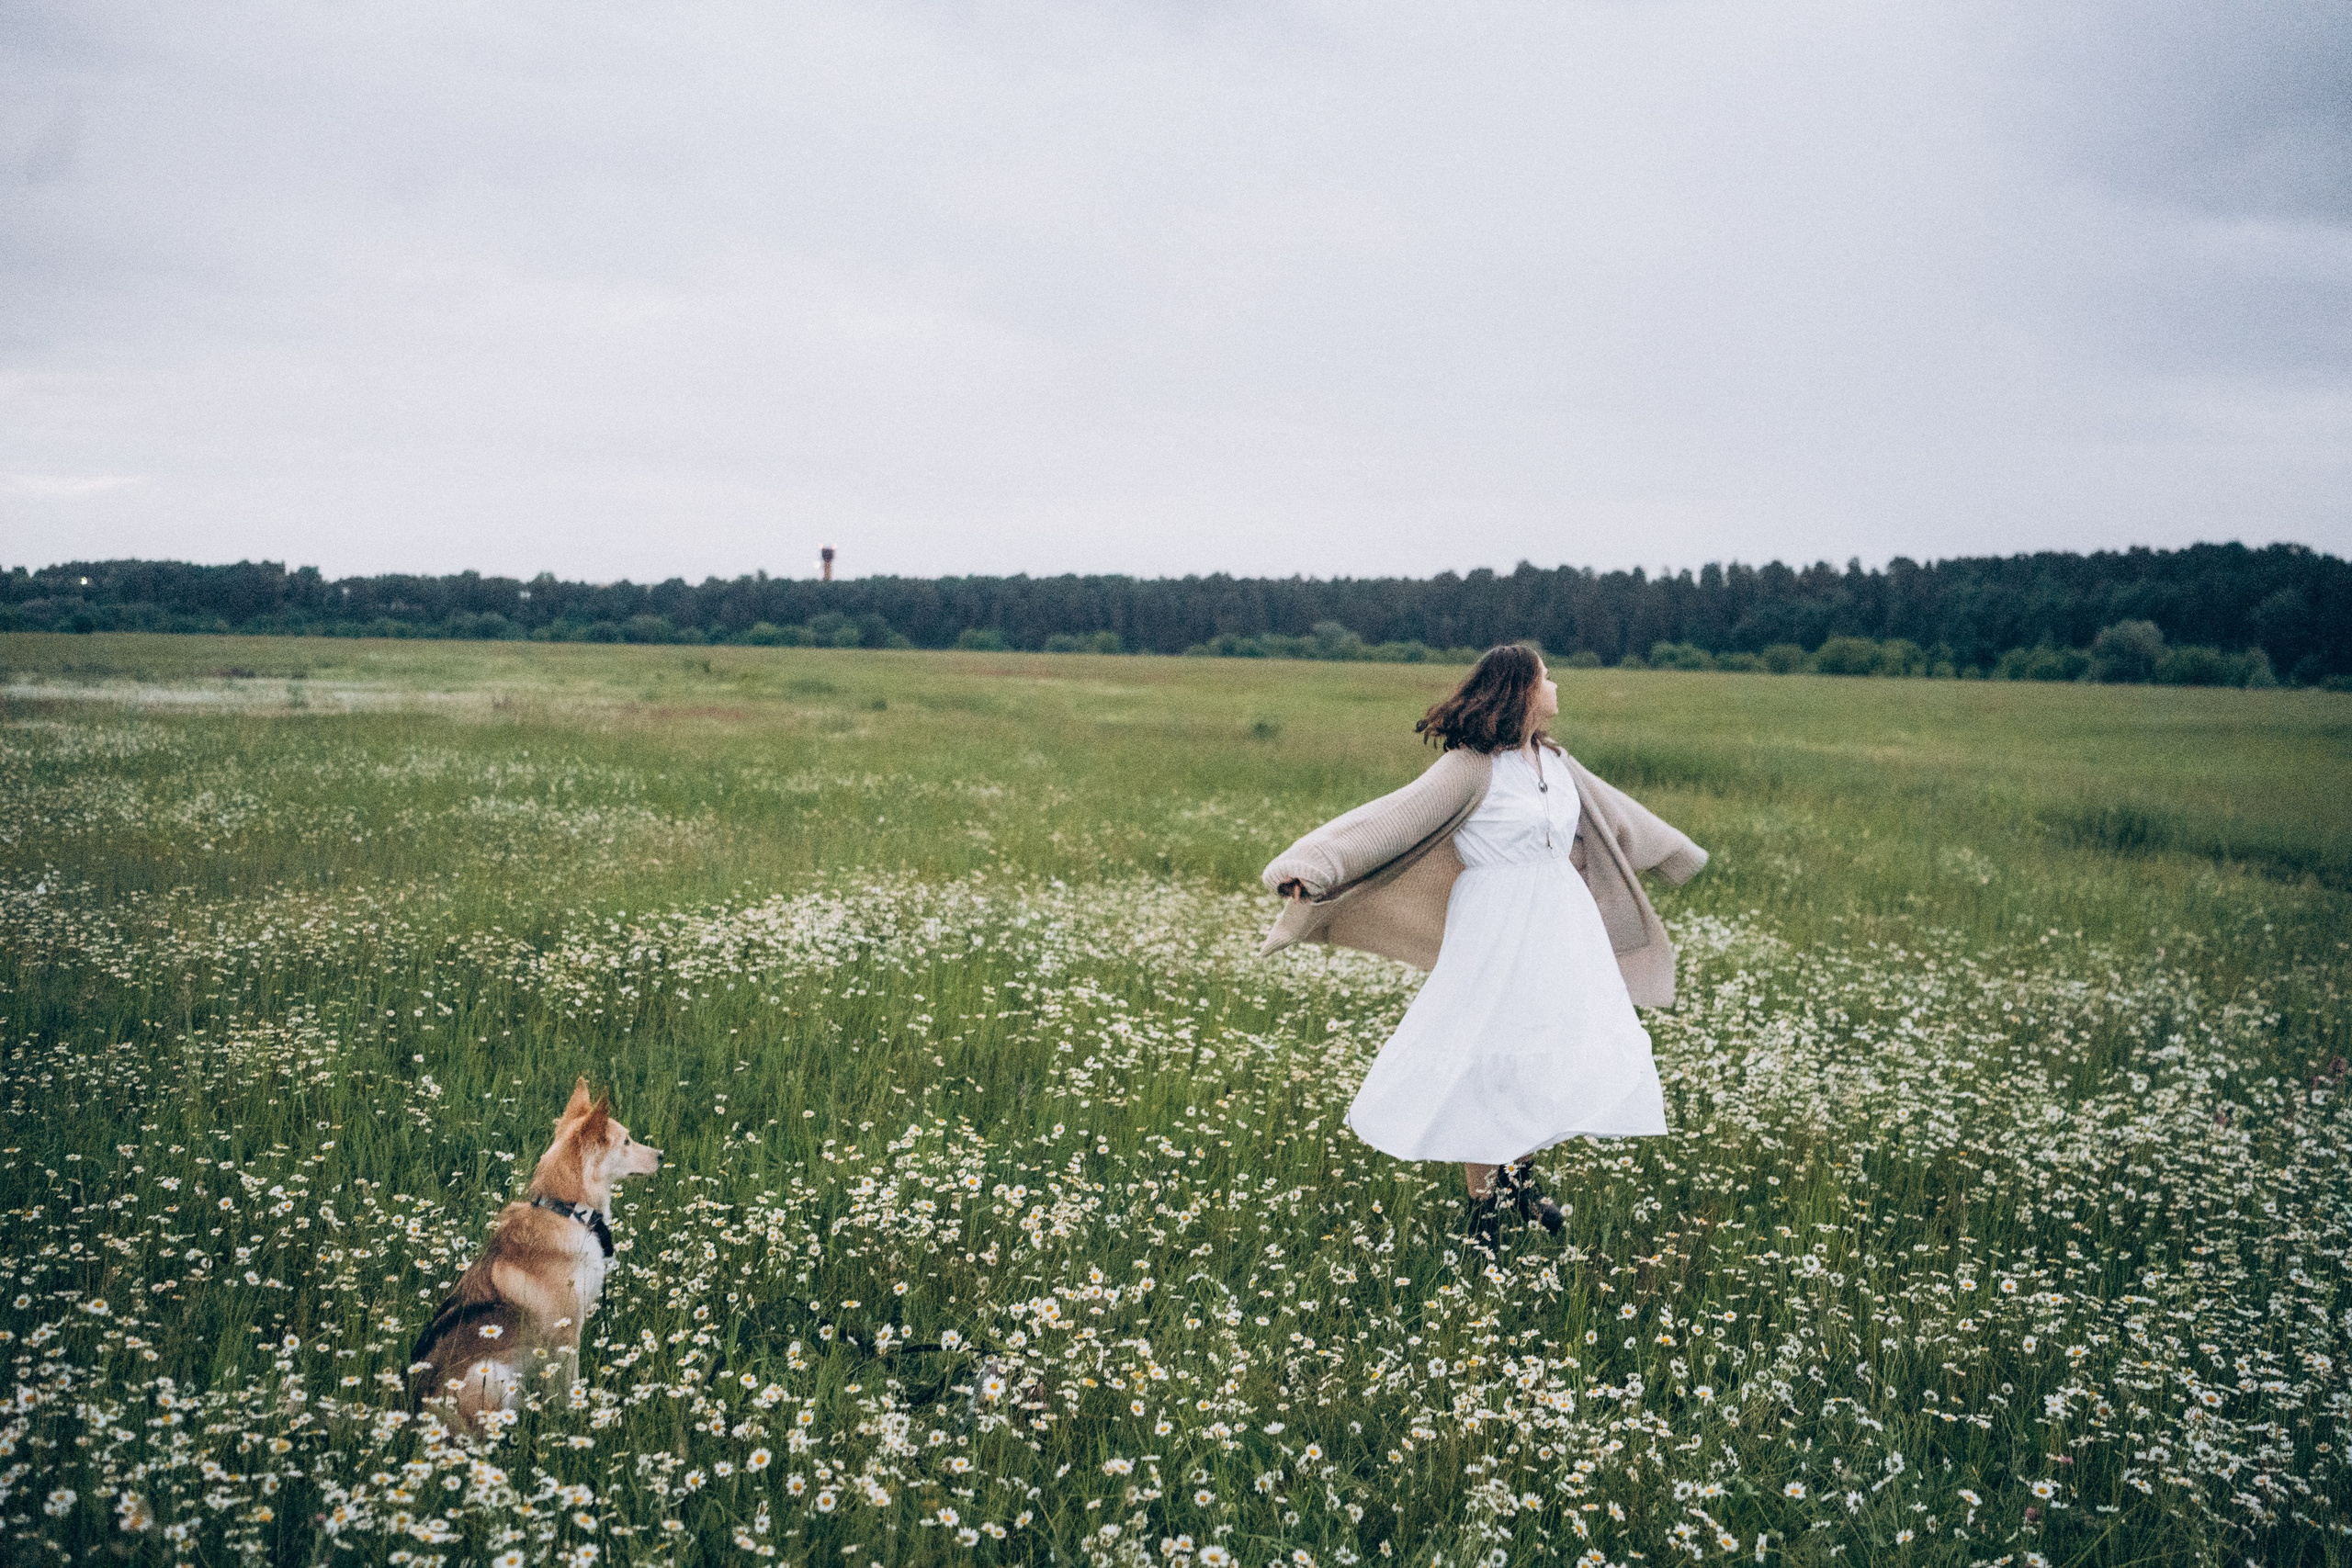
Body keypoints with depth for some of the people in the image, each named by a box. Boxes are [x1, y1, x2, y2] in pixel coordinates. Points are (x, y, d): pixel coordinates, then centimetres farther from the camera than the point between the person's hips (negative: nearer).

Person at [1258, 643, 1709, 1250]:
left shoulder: (1555, 761, 10)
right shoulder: (1471, 767, -13)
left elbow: (1611, 810, 28)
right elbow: (1391, 817, -22)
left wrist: (1675, 852, 44)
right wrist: (1310, 865, -34)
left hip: (1563, 925, 7)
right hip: (1497, 931, -7)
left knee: (1571, 1051, 4)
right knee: (1487, 1064, 2)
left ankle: (1520, 1172, 26)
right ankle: (1482, 1202, 19)